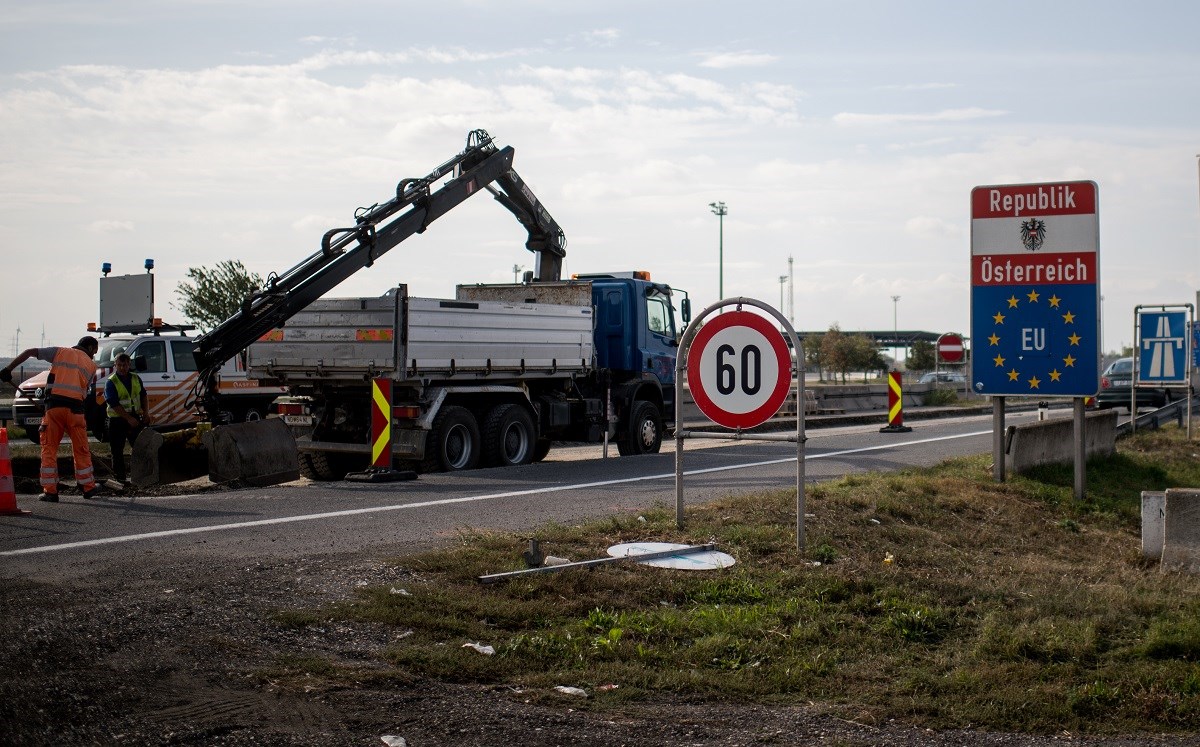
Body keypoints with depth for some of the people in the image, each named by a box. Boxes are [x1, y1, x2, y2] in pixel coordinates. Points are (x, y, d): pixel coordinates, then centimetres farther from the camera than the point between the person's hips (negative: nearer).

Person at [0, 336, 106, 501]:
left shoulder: (60, 352, 15)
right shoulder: (91, 365, 15)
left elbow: (29, 352, 9)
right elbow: (84, 391, 11)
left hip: (54, 406, 0)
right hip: (75, 408, 0)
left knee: (49, 449, 6)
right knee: (81, 449, 12)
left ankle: (50, 491, 3)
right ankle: (88, 487, 20)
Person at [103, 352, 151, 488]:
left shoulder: (136, 379, 8)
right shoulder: (111, 382, -9)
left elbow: (143, 396, 17)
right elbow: (114, 404, -16)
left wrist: (146, 413, 2)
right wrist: (129, 418, -21)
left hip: (135, 418, 5)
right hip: (117, 420, -5)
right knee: (117, 450, 0)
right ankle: (119, 478, 5)